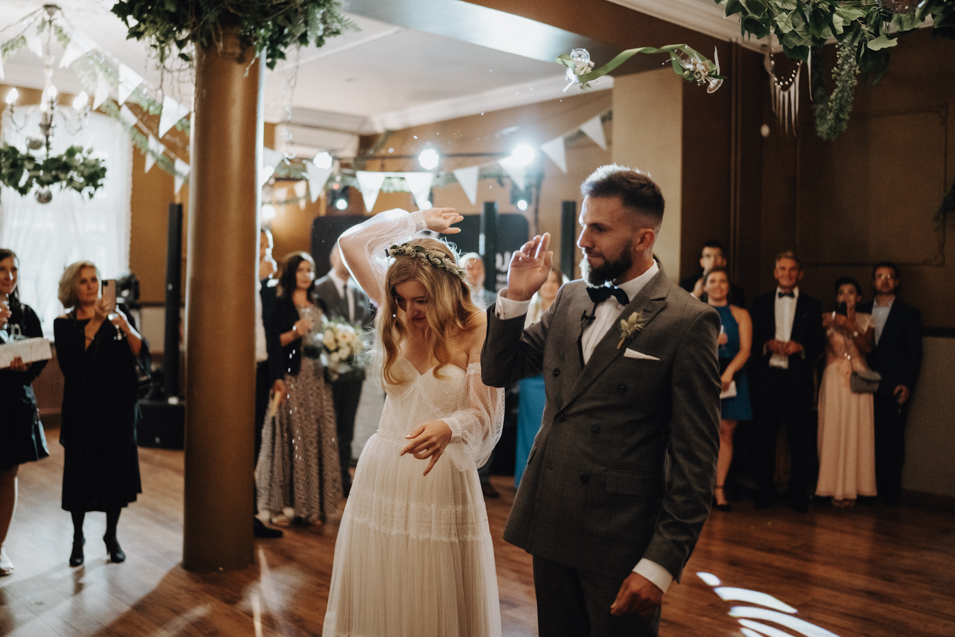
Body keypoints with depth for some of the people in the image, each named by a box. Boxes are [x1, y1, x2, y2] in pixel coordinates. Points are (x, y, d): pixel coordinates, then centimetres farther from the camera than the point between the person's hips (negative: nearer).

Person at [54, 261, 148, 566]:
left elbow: (141, 352, -5)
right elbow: (68, 360, -17)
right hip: (82, 412, -1)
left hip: (118, 409, 2)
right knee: (81, 474, 2)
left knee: (117, 471, 6)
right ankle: (78, 539, 20)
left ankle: (111, 536, 22)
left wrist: (126, 327, -23)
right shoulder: (65, 324, 0)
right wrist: (95, 324, -24)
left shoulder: (116, 317, 6)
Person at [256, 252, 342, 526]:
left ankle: (310, 505, 8)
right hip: (290, 377, -5)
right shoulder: (280, 304, 0)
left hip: (316, 377, 5)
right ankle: (278, 505, 2)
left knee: (316, 436, 2)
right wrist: (295, 332, -19)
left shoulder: (318, 305, 18)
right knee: (287, 435, -6)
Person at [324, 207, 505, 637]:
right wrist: (417, 221, 5)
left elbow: (481, 415, -12)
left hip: (441, 478, -4)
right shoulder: (396, 320, 2)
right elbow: (351, 243, 1)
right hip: (381, 472, 4)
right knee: (375, 598, 15)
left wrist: (447, 428, -33)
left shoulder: (477, 333, -10)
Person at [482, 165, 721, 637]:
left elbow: (695, 458, -12)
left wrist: (662, 562, -14)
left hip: (620, 543, -6)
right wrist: (515, 297, -3)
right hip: (550, 526, 6)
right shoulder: (570, 298, 7)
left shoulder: (688, 322, -12)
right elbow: (498, 372, 10)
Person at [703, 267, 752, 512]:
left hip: (732, 378, 1)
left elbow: (745, 349, 0)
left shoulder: (740, 315, 10)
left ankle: (720, 489, 6)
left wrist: (728, 372, -15)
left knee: (726, 433, 0)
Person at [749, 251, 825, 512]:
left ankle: (799, 494, 10)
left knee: (800, 438, 0)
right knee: (765, 436, 4)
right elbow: (752, 339, 9)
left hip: (798, 379, -1)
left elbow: (819, 343, 6)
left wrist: (799, 347, -12)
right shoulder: (760, 303, 13)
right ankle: (764, 491, 14)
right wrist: (768, 344, -10)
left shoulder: (812, 305, 11)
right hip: (767, 376, 1)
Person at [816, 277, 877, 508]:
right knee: (833, 431, -3)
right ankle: (835, 487, 6)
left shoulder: (866, 320, 9)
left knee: (856, 432, 0)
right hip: (834, 379, -1)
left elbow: (867, 347, -8)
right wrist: (824, 327, -15)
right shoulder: (828, 319, 6)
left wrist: (851, 328, -18)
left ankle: (851, 487, 10)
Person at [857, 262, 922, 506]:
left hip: (895, 387, -2)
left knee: (893, 440, 0)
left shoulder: (909, 314, 5)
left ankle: (890, 492, 9)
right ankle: (871, 487, 9)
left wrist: (907, 384, -8)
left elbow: (914, 353, 1)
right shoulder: (862, 311, 13)